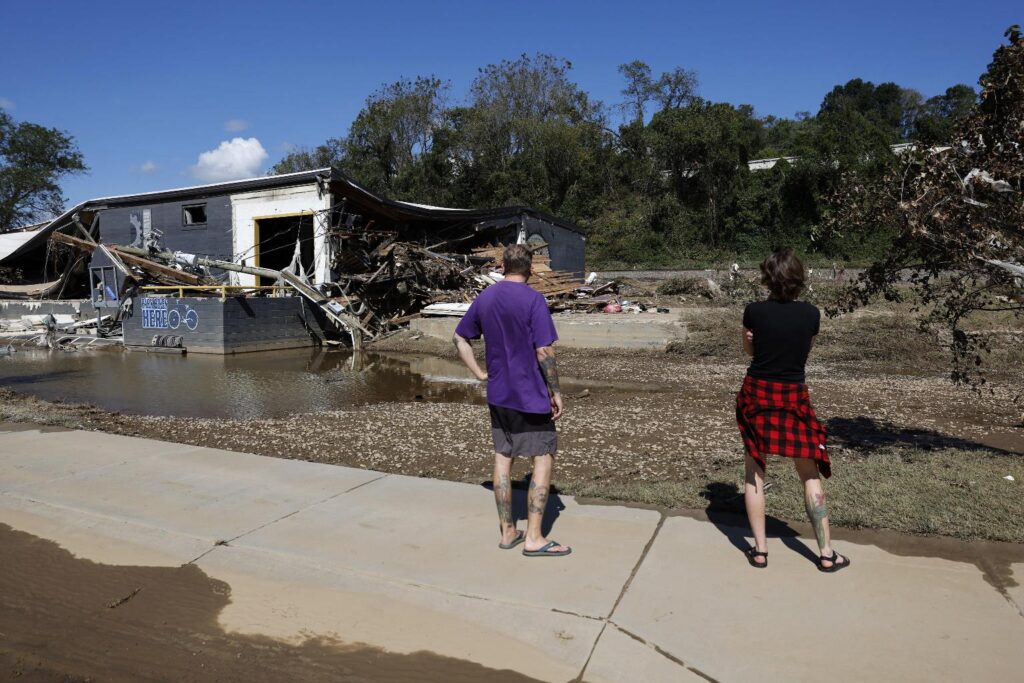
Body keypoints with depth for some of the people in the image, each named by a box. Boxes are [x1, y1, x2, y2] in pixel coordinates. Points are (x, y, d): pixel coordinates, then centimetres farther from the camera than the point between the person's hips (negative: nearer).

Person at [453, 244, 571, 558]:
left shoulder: (485, 298, 6)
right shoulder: (533, 300, -14)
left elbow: (459, 338, 12)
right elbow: (544, 351, -18)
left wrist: (480, 374, 11)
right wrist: (556, 391, -9)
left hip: (497, 394, 6)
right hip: (531, 396, -6)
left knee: (502, 457, 12)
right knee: (544, 458, 4)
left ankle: (507, 532, 22)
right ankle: (534, 538, 6)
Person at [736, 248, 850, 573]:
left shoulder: (754, 311, -9)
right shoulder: (811, 314, -5)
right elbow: (805, 349, 11)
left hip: (757, 392, -1)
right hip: (794, 397, 1)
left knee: (755, 472, 9)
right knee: (811, 475, 10)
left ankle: (760, 549, 13)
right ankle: (826, 553, 17)